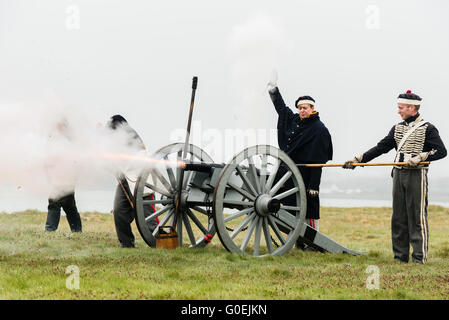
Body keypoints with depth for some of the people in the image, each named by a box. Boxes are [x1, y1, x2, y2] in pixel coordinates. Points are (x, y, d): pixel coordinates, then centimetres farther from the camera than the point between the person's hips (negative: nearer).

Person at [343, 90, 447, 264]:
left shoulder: (427, 129, -3)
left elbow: (441, 151, -9)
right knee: (398, 217, 7)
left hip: (417, 176, -6)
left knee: (417, 217, -6)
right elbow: (381, 147, 14)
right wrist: (358, 159, 7)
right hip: (399, 175, 6)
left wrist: (420, 157, -19)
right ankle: (400, 256, 12)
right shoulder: (397, 128, 15)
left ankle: (419, 257, -3)